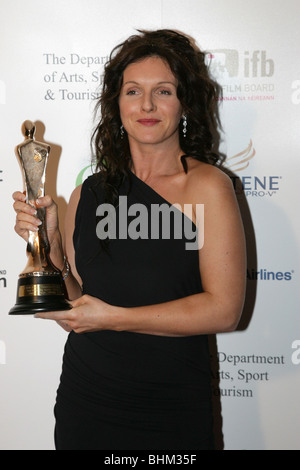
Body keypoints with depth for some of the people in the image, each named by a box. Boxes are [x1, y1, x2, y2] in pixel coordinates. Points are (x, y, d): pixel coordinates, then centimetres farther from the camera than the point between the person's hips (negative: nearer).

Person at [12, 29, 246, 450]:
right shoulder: (88, 194, 2)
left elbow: (225, 309, -16)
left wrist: (114, 318, -15)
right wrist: (49, 242, -10)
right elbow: (77, 302, 6)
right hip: (85, 397, 3)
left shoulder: (207, 186, -10)